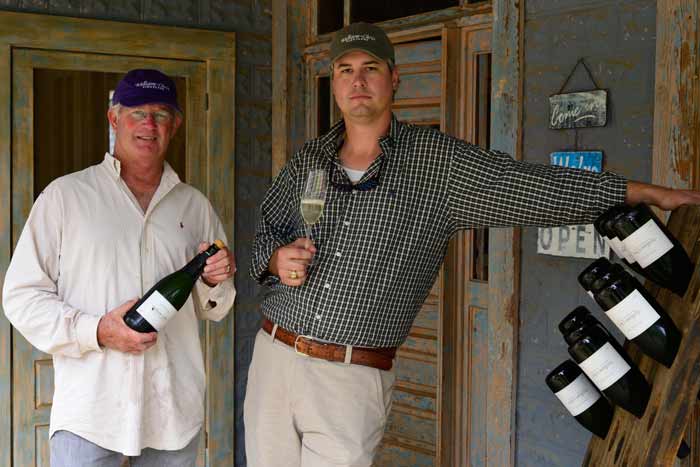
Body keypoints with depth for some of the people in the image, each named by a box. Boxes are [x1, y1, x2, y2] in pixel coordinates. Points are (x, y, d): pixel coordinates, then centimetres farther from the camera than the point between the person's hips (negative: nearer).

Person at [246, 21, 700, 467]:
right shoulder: (308, 160, 7)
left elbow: (538, 186, -4)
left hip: (351, 381, -3)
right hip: (274, 355, 4)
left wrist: (653, 192, -4)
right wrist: (277, 259, -6)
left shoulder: (438, 161, -4)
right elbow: (265, 233, 18)